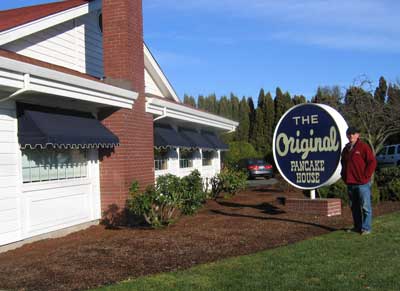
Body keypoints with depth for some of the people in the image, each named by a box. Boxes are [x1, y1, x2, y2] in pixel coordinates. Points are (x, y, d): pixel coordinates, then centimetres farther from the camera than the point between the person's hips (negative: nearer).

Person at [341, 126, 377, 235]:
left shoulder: (363, 147, -6)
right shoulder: (346, 149, 14)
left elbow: (372, 162, -10)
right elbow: (343, 163, 28)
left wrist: (366, 176, -11)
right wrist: (344, 175, 17)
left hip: (362, 183, -7)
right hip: (350, 183, 7)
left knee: (365, 206, -4)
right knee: (354, 207, 13)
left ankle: (366, 228, 2)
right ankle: (357, 227, 22)